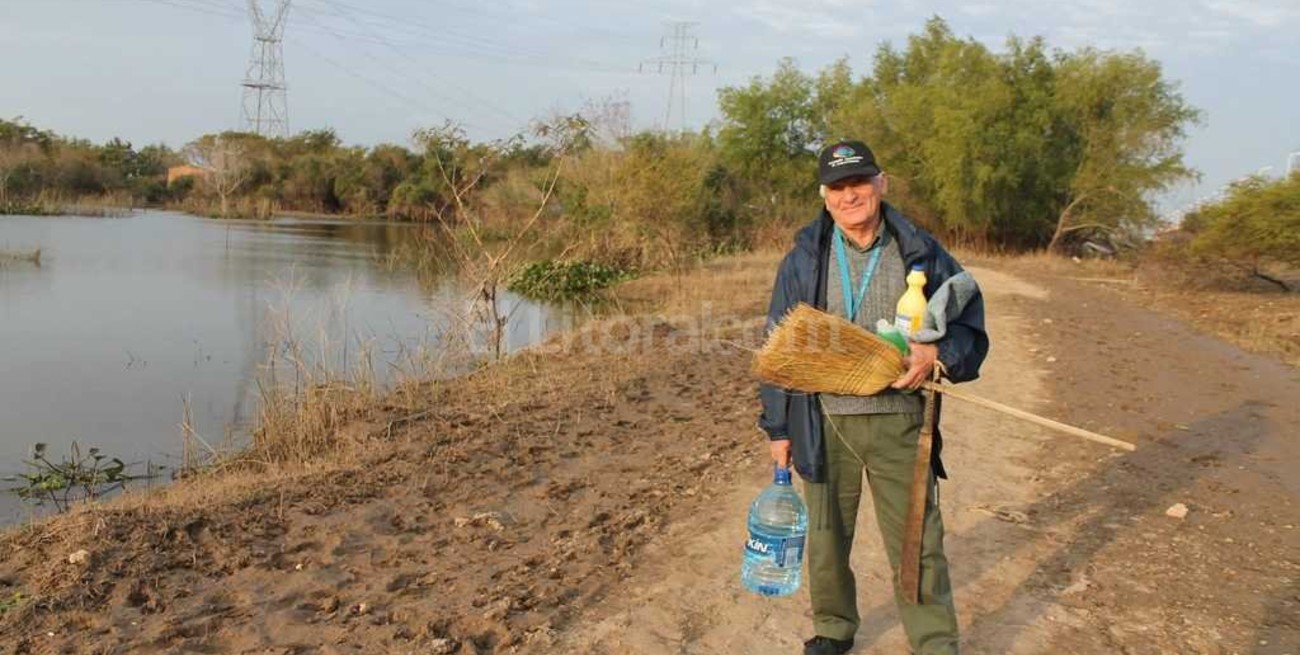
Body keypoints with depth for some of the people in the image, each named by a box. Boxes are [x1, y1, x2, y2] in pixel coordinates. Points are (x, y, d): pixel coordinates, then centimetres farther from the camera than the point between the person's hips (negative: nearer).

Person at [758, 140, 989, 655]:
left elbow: (970, 328, 6)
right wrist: (778, 426, 5)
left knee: (917, 544, 3)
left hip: (898, 423, -1)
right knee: (827, 535, 15)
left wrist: (936, 355, -17)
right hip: (823, 424, 1)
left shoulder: (921, 254, 1)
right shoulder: (804, 259, 3)